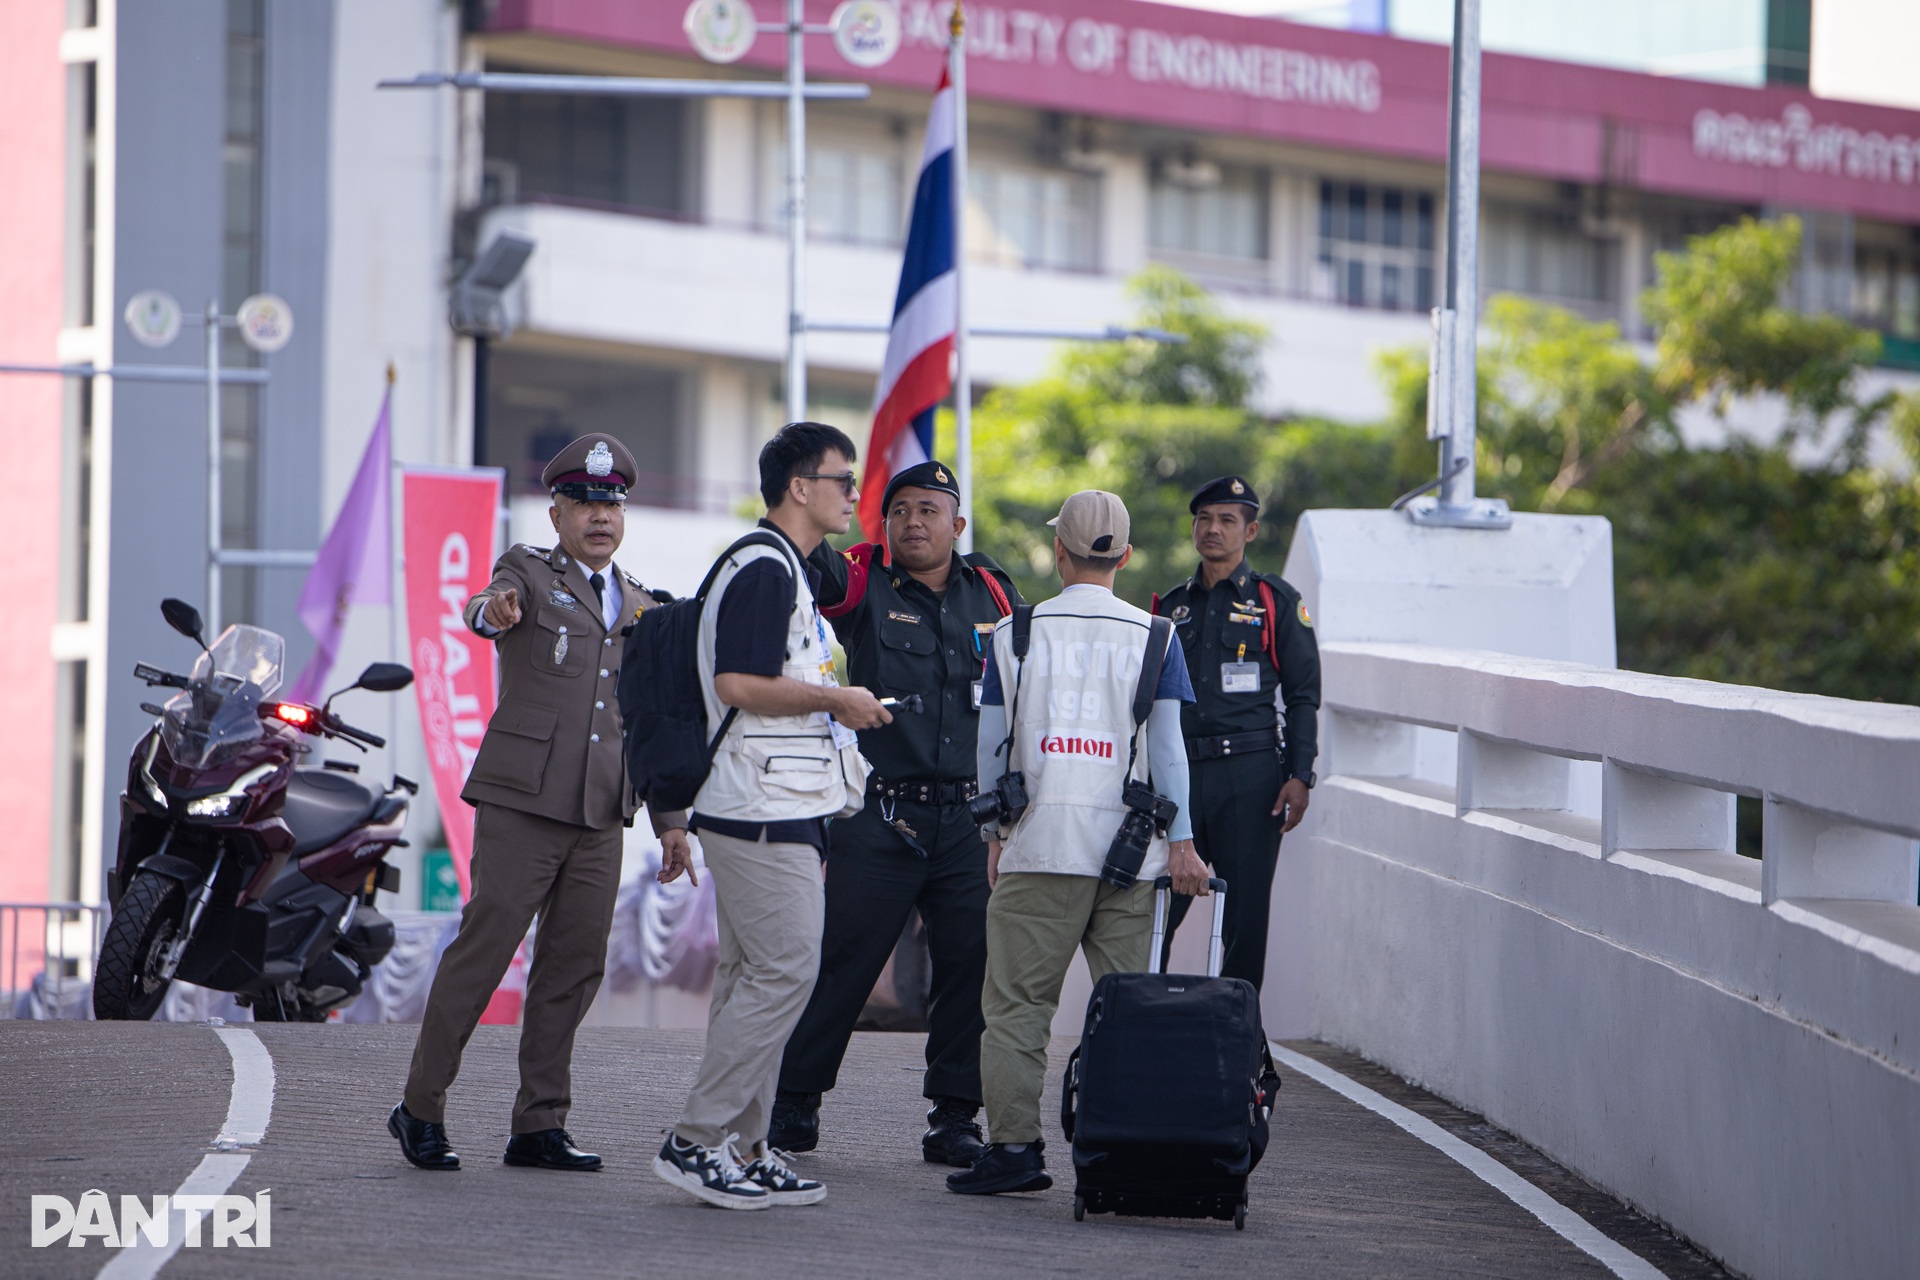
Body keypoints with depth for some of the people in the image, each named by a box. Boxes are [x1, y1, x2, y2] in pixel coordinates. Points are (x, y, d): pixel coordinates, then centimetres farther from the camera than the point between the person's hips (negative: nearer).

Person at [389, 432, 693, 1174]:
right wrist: (492, 610, -47)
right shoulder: (529, 573, 2)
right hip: (522, 803, -5)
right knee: (483, 950, -7)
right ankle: (421, 1111, 3)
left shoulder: (641, 608, 17)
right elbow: (489, 602, -22)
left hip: (599, 817, 5)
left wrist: (669, 820, 14)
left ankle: (539, 1126, 9)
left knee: (574, 966, 3)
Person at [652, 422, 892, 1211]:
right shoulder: (765, 568, -13)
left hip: (781, 810, 11)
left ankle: (742, 1148, 11)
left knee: (754, 975, 10)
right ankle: (697, 1139, -11)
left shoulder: (789, 570, 20)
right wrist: (836, 700, -13)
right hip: (763, 813, -11)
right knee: (784, 970, -12)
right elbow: (738, 683, -21)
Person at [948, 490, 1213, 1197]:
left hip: (1040, 846, -1)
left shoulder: (1015, 634, 5)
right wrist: (1180, 842, 1)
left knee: (1017, 1002, 1)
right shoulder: (1154, 637, 4)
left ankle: (1015, 1145, -8)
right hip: (1129, 847, 1)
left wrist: (994, 834, 17)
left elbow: (991, 747, 7)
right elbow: (1167, 747, 0)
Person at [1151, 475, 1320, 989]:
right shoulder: (1173, 606, 16)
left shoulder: (1277, 601, 4)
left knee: (1244, 921, -1)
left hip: (1249, 775, -3)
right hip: (1180, 773, 3)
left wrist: (1299, 776, -9)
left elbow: (1303, 696, 1)